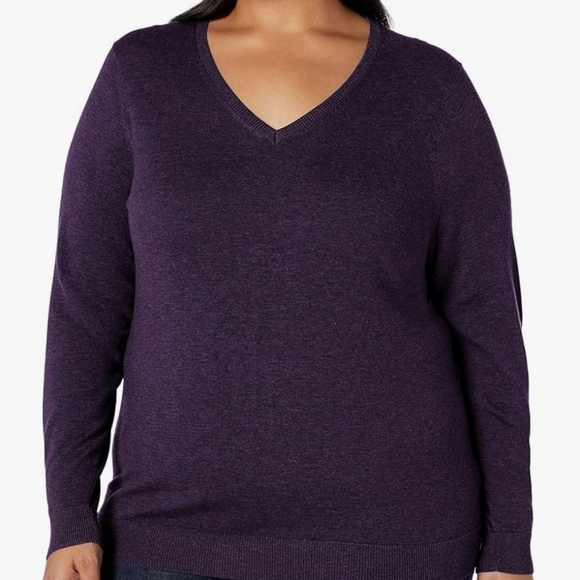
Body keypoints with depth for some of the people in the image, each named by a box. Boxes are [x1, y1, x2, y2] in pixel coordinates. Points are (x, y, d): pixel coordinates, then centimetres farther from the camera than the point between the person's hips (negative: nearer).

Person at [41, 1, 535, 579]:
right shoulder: (138, 71, 3)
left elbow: (487, 327, -1)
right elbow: (85, 309, 2)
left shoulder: (433, 86, 0)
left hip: (384, 533, 0)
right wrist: (70, 523, -3)